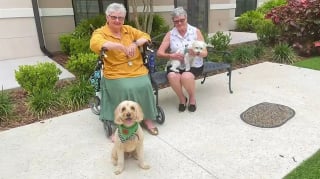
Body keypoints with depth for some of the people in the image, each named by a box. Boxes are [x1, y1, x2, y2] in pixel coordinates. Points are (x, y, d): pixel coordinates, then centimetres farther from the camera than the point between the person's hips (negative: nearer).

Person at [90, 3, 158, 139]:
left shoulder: (129, 29, 18)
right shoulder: (100, 32, 2)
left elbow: (146, 36, 15)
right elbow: (95, 44, -20)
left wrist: (135, 43, -9)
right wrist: (121, 46, -30)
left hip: (138, 71, 4)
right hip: (116, 74, -4)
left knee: (145, 86, -23)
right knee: (126, 90, -30)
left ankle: (146, 118, -2)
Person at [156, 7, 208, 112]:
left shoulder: (196, 32, 0)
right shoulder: (170, 34, 2)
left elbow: (205, 53, -3)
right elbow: (159, 53, -4)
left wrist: (197, 53, -27)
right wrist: (171, 56, -24)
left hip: (194, 65, -1)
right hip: (176, 65, 2)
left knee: (186, 76, -33)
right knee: (172, 76, -31)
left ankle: (192, 98, 0)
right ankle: (182, 98, -1)